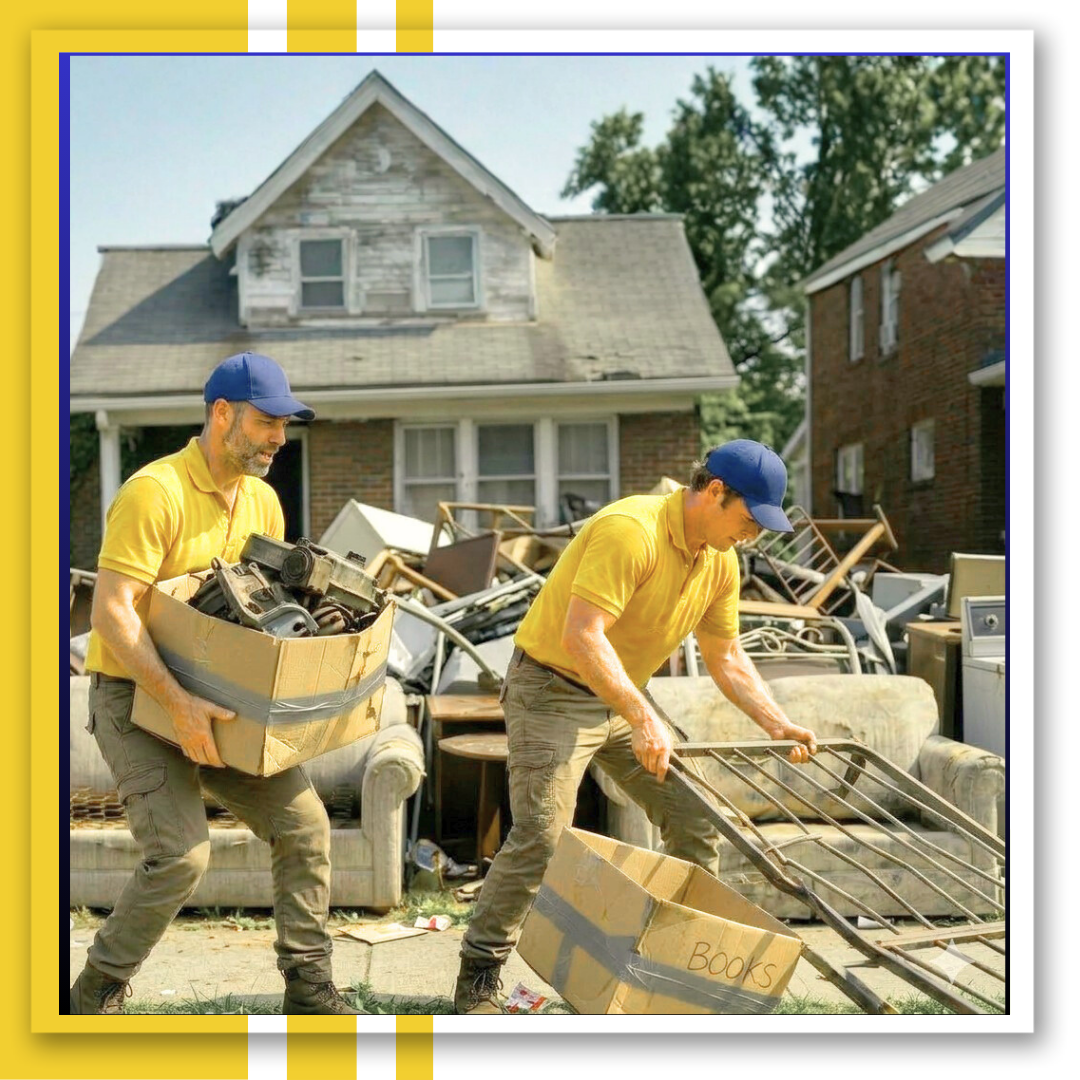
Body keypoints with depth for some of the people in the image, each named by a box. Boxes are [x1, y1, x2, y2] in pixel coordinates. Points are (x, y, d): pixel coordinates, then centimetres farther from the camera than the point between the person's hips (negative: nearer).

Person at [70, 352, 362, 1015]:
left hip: (220, 701, 7)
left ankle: (309, 985, 13)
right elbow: (111, 613, -25)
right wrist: (178, 703, -33)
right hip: (135, 698, -7)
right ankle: (96, 994, 4)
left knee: (304, 823, -1)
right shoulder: (156, 492, -19)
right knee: (181, 855, -18)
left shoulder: (263, 501, 7)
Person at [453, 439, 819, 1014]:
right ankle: (478, 976, 2)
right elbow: (581, 636, -34)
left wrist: (777, 724, -1)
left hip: (624, 695, 8)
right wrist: (643, 719, -38)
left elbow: (725, 657, 11)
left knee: (696, 815, 5)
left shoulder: (721, 562, 1)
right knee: (539, 836, -14)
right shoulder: (631, 531, -27)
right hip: (552, 691, -8)